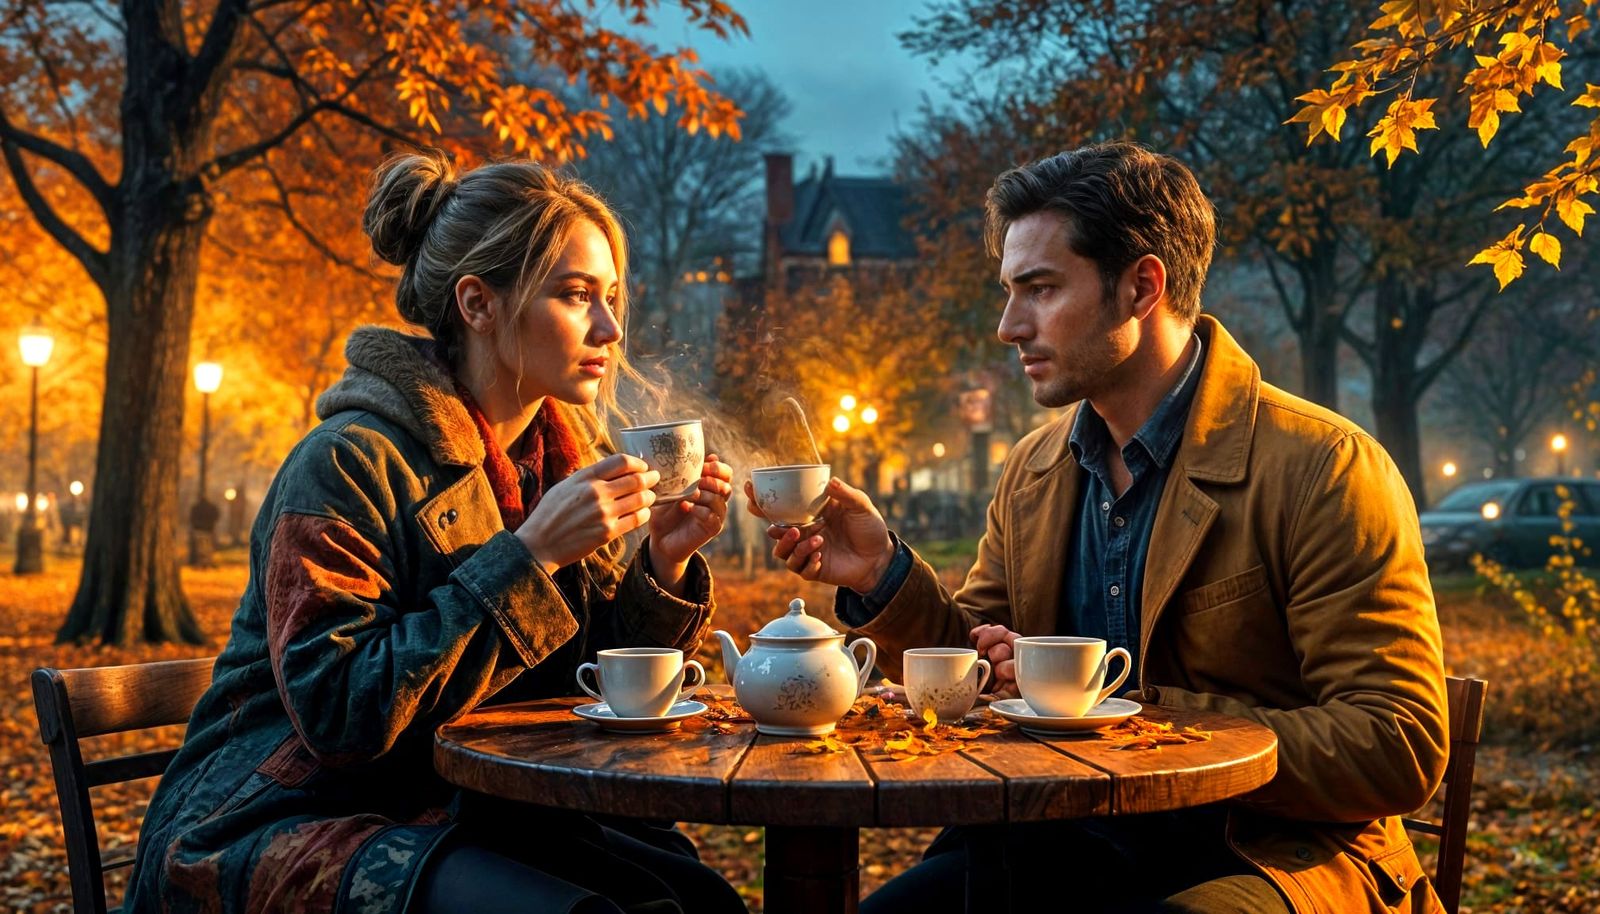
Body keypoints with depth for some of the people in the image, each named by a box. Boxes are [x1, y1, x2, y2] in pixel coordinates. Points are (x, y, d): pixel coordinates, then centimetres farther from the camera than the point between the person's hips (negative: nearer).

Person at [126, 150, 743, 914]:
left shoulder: (564, 452, 5)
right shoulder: (350, 463, -16)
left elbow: (582, 688, 8)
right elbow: (340, 712, -24)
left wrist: (664, 564, -9)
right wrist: (528, 555, -26)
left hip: (453, 818, 6)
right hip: (281, 823, -6)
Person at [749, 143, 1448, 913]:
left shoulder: (1321, 472, -12)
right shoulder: (1030, 475, 9)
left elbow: (1399, 751, -16)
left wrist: (1132, 709, -21)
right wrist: (885, 578, -5)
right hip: (1061, 846, 5)